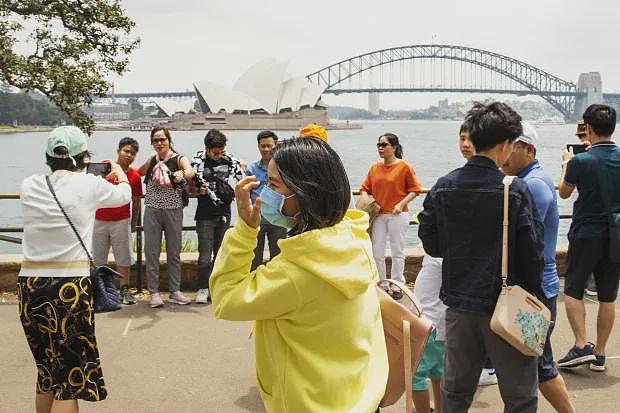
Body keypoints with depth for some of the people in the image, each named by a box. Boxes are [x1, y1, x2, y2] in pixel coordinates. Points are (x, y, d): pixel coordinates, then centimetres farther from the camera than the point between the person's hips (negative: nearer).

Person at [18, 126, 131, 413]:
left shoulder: (29, 186, 4)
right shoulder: (88, 184, -6)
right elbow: (124, 194, 14)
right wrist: (118, 172, 36)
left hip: (29, 285, 5)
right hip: (69, 286, -5)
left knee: (47, 372, 20)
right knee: (71, 378, 5)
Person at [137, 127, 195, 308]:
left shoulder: (179, 159, -6)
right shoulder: (152, 160, 6)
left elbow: (190, 171, -26)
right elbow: (139, 172, 22)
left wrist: (182, 173, -47)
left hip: (173, 210, -2)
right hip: (152, 210, 2)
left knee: (174, 252, 8)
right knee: (151, 252, 1)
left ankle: (175, 291, 18)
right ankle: (154, 292, 7)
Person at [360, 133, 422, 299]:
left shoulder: (404, 167, -7)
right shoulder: (374, 168, 8)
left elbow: (414, 189, -5)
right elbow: (365, 189, 14)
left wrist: (401, 204, -16)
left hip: (398, 215, -5)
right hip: (378, 215, 5)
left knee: (397, 252, 5)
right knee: (376, 252, 7)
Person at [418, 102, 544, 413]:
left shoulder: (443, 187, -2)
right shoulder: (515, 190, -13)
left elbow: (430, 244, 3)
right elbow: (532, 252, -11)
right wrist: (533, 298, 4)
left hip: (458, 302, 4)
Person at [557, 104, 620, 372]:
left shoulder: (580, 161, -14)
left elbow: (563, 193, 2)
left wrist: (566, 164, 18)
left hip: (586, 234, -4)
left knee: (573, 291, 9)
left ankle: (581, 345, -3)